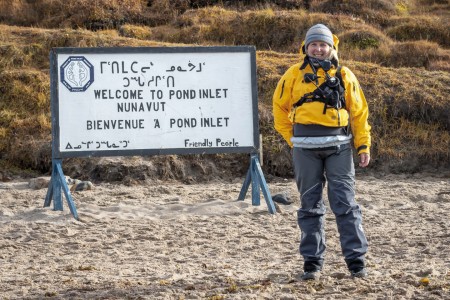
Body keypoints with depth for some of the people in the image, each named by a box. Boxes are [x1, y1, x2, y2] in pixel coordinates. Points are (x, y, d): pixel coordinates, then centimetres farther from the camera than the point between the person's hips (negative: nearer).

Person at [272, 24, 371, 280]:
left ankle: (357, 260, 0)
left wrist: (363, 145, 4)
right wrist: (292, 138, 8)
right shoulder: (294, 75, 7)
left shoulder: (344, 76, 9)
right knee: (310, 206, 5)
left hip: (338, 146, 0)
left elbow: (359, 112, 10)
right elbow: (280, 107, 14)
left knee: (345, 204, -3)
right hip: (305, 148, 0)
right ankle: (312, 262, 10)